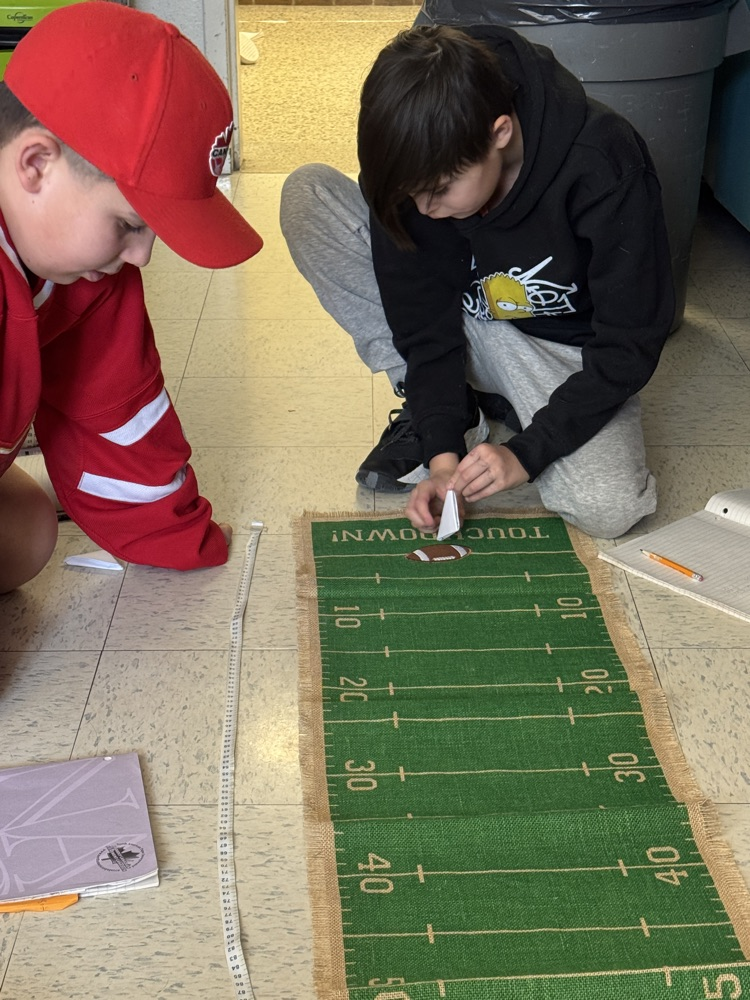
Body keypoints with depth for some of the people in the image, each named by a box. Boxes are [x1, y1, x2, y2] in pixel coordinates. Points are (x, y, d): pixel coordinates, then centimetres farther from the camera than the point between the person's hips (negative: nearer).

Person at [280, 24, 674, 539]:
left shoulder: (606, 167, -29)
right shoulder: (415, 167, -20)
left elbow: (629, 346, -22)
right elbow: (424, 318, -15)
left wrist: (525, 452, -27)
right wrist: (442, 452, -25)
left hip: (565, 352, -3)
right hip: (461, 320, 3)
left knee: (607, 509, -34)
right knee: (307, 195, -18)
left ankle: (506, 408, 1)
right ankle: (440, 406, -6)